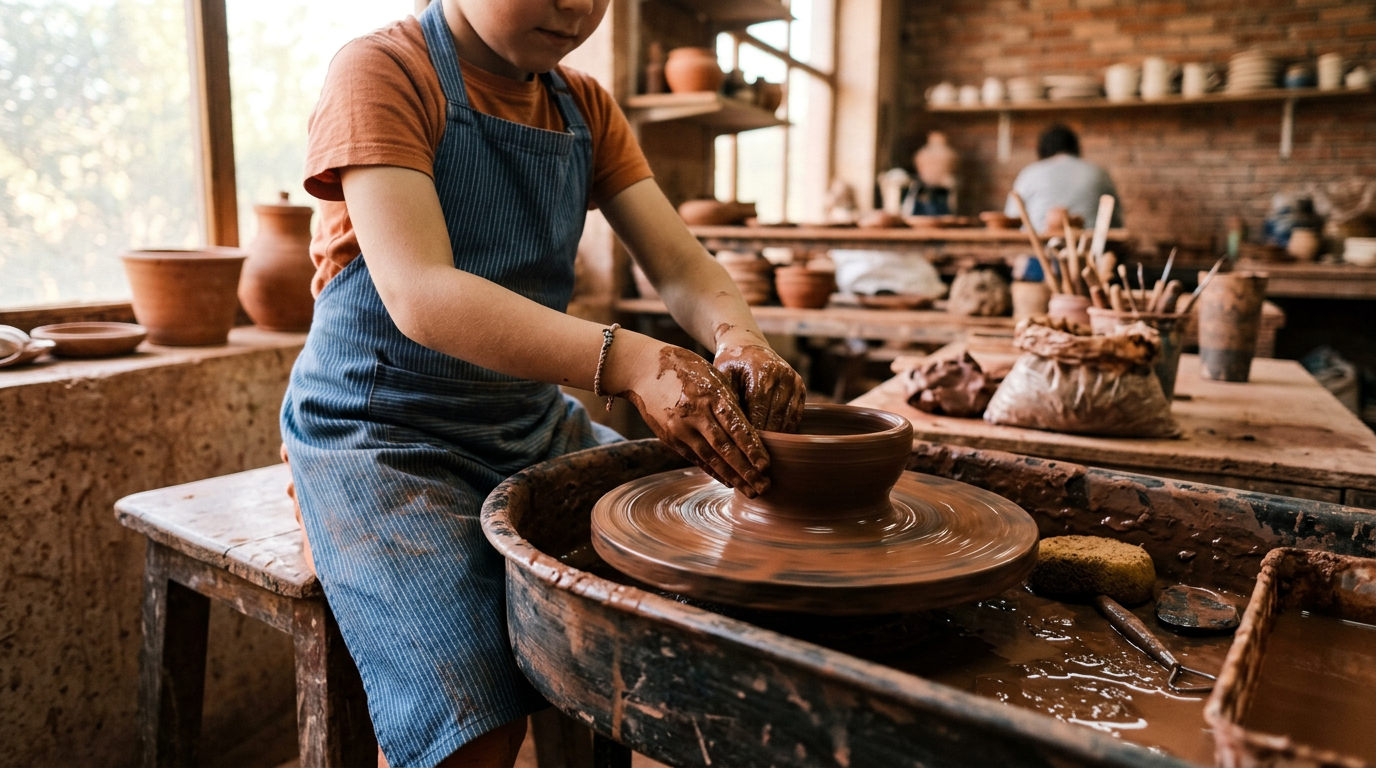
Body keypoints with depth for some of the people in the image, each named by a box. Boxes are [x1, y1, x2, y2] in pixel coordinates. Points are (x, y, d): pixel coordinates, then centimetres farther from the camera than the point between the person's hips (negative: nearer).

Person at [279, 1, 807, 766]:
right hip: (386, 436, -5)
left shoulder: (586, 107, 7)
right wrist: (630, 363, -40)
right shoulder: (381, 71, -12)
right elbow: (419, 295, -27)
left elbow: (683, 265, -2)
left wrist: (740, 338, -25)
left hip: (536, 423, 6)